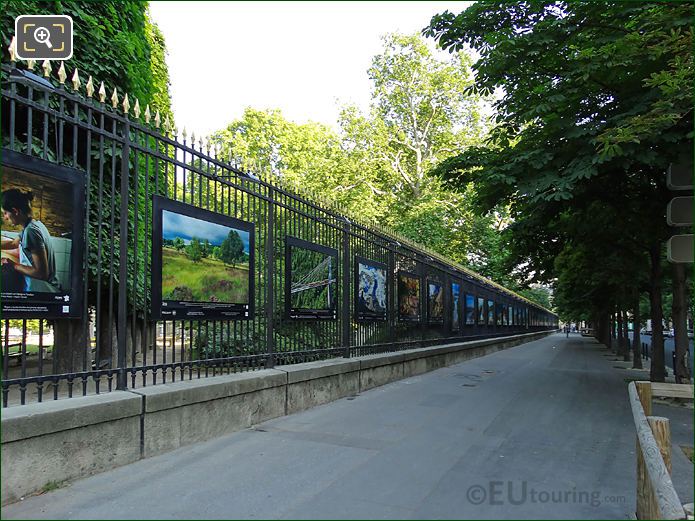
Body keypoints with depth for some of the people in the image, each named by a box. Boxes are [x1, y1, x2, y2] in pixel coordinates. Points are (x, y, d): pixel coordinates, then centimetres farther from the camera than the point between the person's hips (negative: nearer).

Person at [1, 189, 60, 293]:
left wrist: (13, 265, -13)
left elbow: (42, 273, -23)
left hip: (41, 290, -8)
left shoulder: (31, 231, -20)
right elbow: (13, 243, 26)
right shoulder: (36, 224, 5)